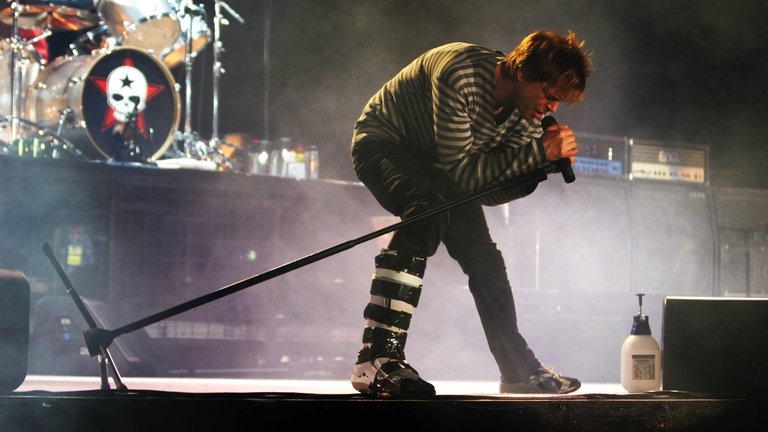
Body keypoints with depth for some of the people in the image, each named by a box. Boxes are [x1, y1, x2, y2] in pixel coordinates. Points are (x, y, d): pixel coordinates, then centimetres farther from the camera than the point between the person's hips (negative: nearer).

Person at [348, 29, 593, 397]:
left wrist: (544, 168, -26)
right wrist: (538, 152, -37)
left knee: (484, 258, 5)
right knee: (428, 213, -34)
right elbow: (462, 172, -34)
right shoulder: (462, 74, -35)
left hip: (435, 165, 8)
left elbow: (490, 192, -11)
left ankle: (520, 370, 21)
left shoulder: (531, 110, -12)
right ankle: (377, 359, -40)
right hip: (383, 142, -8)